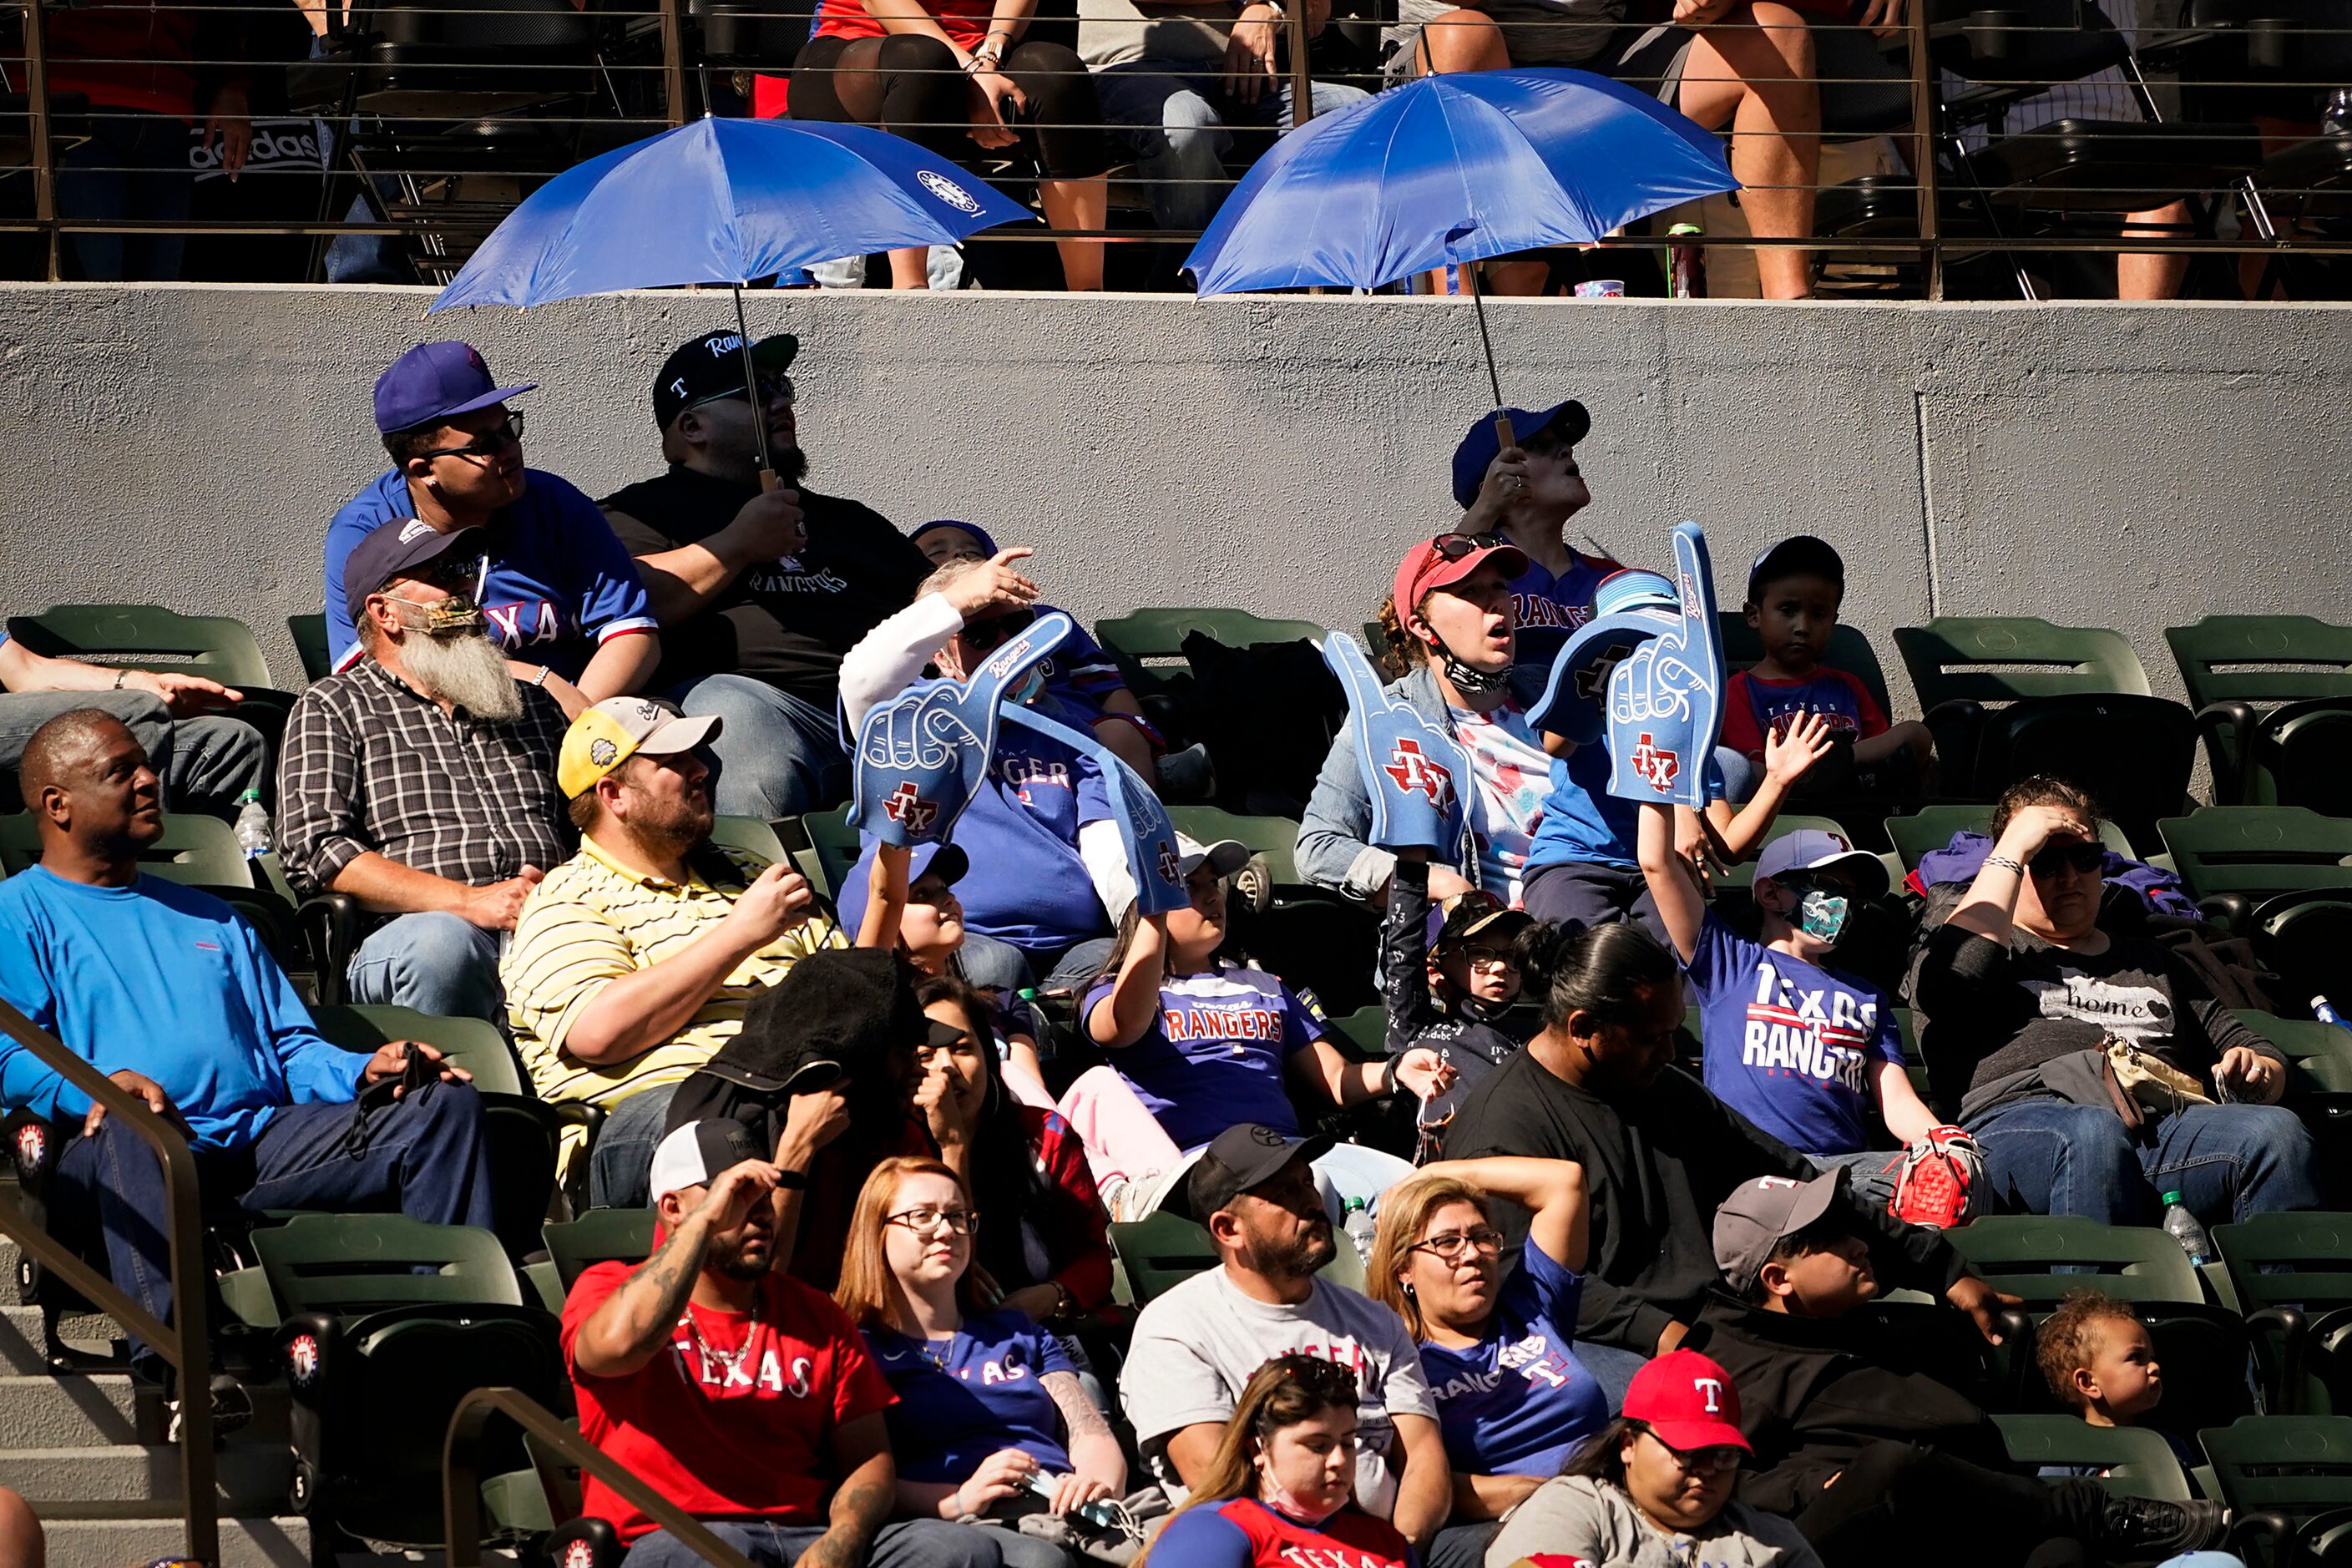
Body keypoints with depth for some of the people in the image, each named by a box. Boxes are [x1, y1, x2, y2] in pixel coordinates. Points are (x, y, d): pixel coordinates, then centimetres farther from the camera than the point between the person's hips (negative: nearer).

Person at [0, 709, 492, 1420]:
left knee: (444, 1107, -13)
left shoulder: (209, 919, 35)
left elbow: (291, 1047, 28)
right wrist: (94, 1086, -22)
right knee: (130, 1127, -43)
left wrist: (364, 1072, 6)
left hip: (260, 1142, 6)